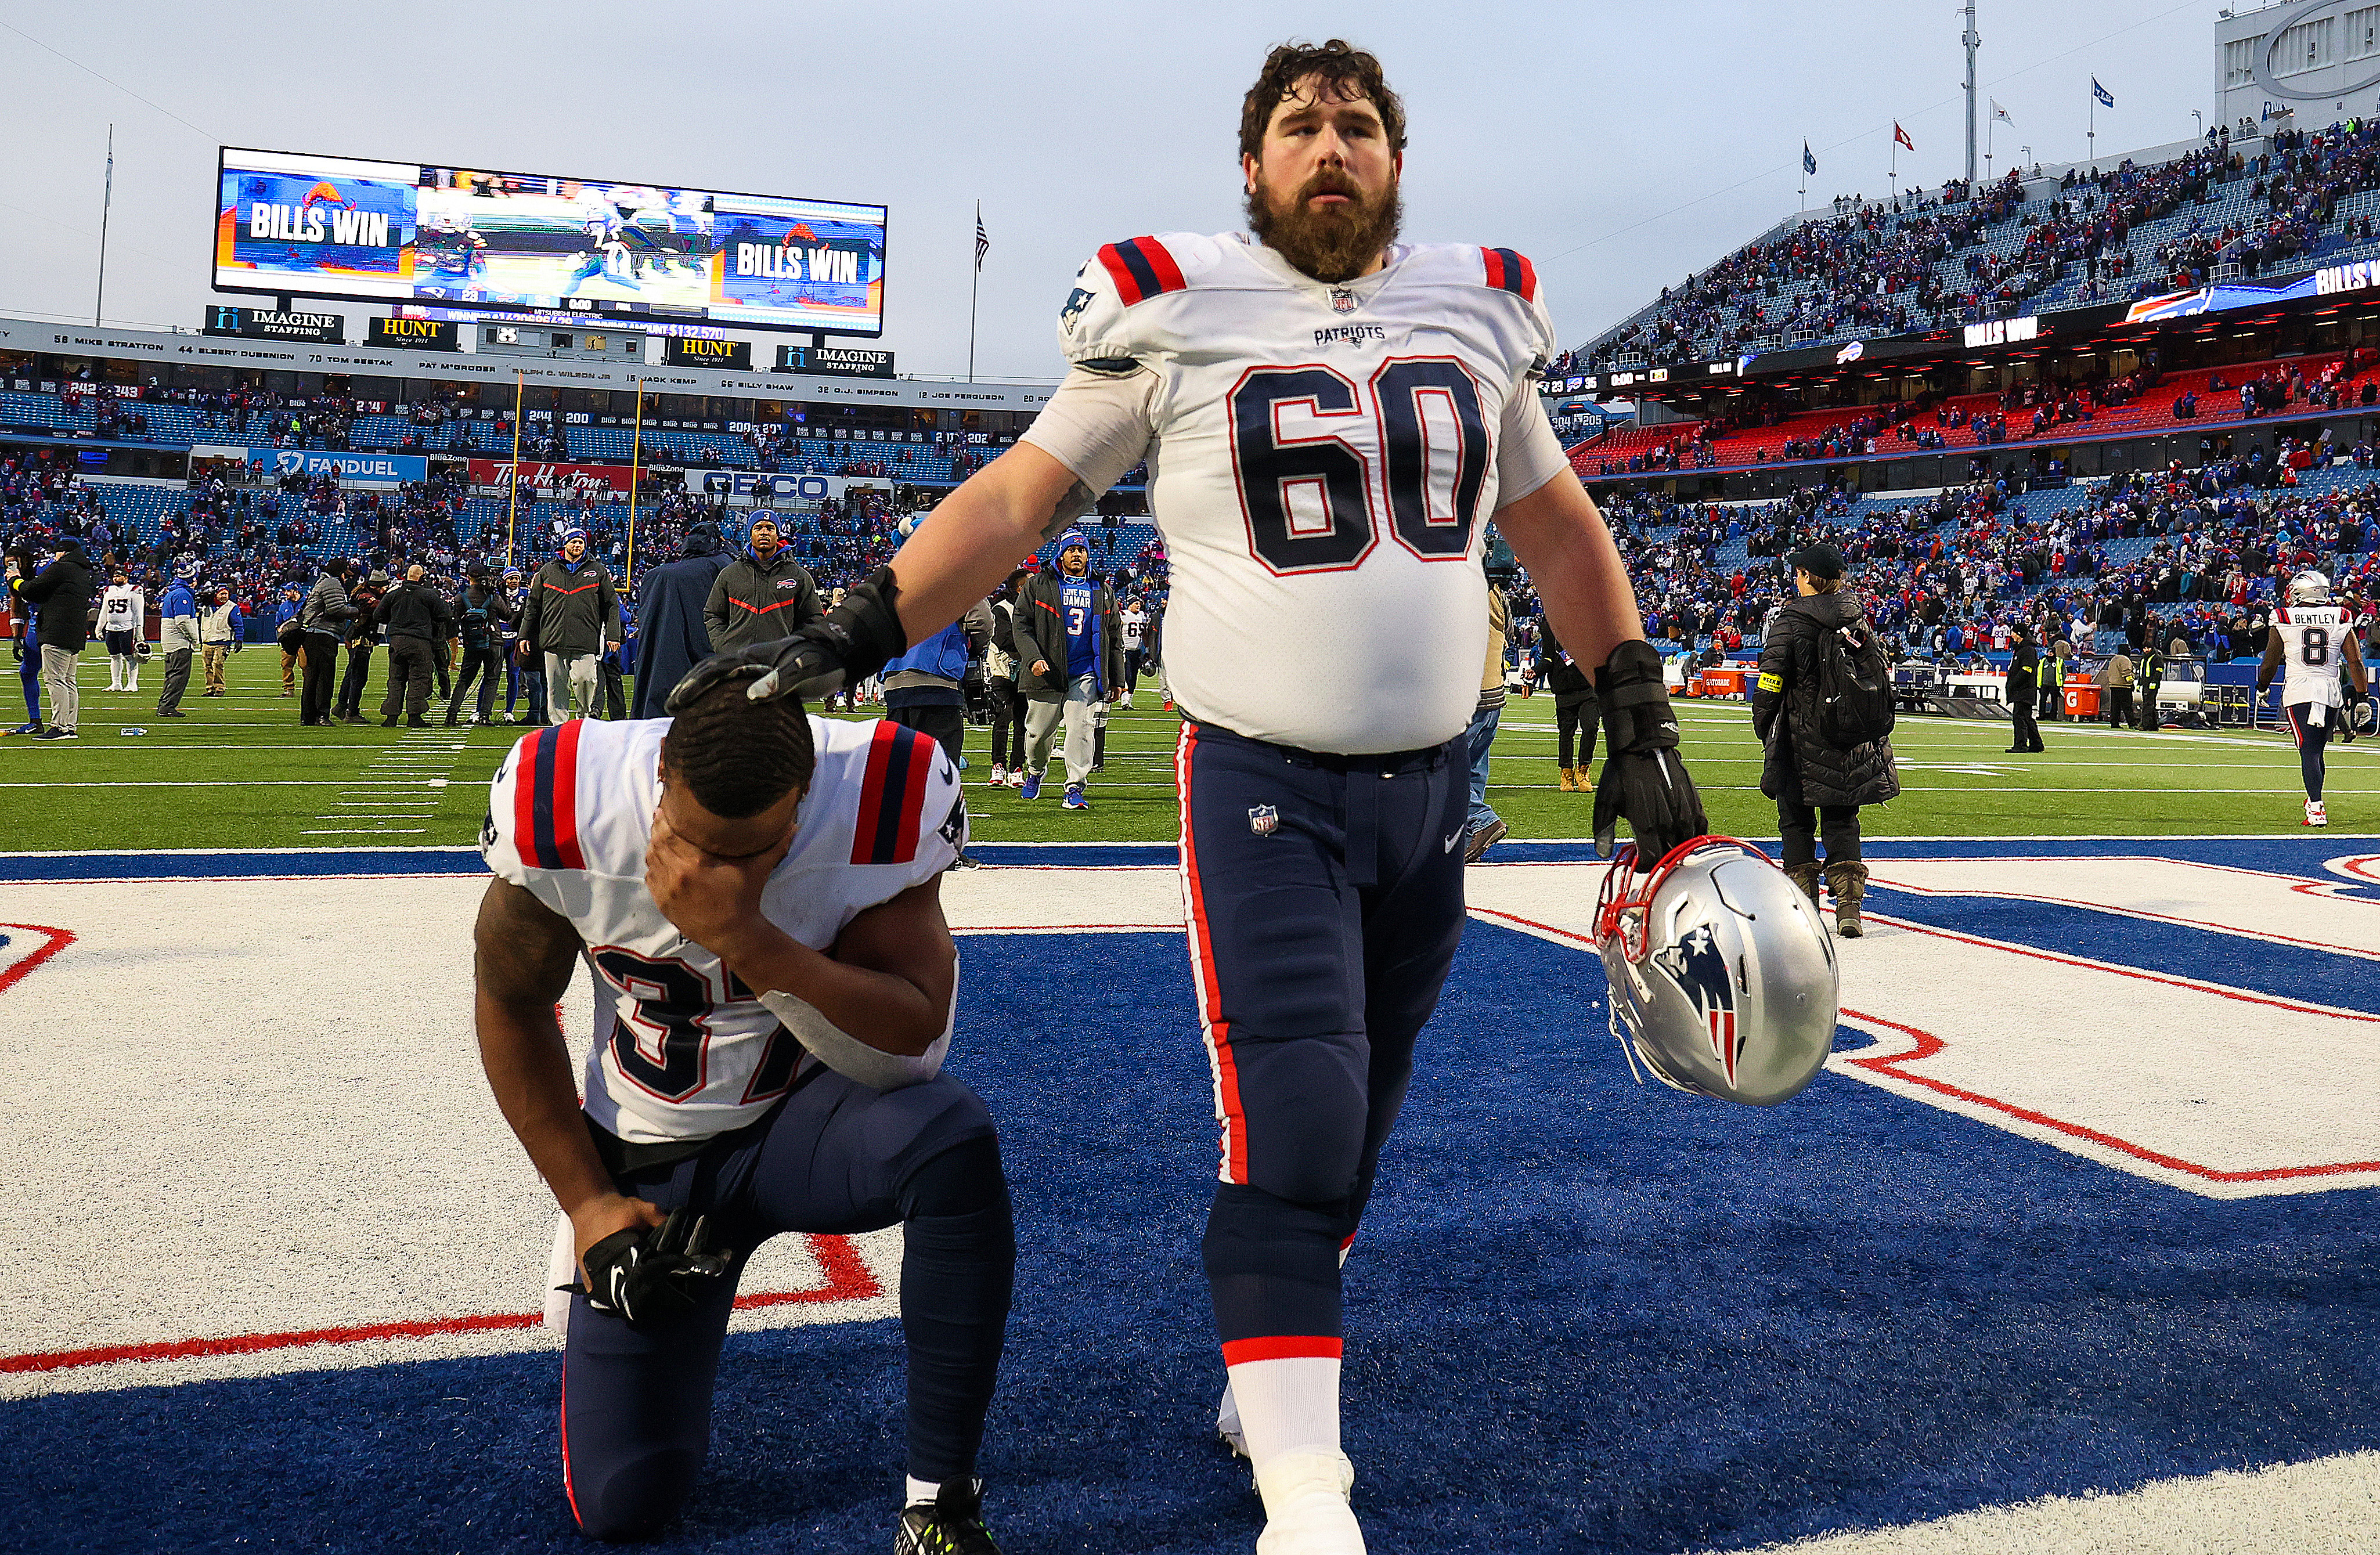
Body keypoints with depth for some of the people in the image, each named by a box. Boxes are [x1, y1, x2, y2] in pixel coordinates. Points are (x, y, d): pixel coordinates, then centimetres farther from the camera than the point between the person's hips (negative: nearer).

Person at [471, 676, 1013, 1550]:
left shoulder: (887, 800, -25)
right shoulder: (563, 812, -20)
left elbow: (911, 1044, -26)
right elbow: (512, 1008, -2)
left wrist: (744, 935, -39)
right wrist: (587, 1200, -2)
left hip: (813, 1113, -1)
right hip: (651, 1156, 1)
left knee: (953, 1142, -37)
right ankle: (680, 1297, 31)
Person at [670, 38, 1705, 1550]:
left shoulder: (1478, 316, 8)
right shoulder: (1177, 315, -4)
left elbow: (1560, 530, 17)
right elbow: (1016, 499, 0)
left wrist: (1642, 722, 15)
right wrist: (848, 638, -8)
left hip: (1431, 788, 5)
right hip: (1260, 785, -4)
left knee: (1351, 1130, 14)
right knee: (1289, 1139, -12)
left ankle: (1272, 1368, 37)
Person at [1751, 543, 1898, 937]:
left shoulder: (1790, 620, -11)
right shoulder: (1859, 619, 6)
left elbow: (1770, 683, -12)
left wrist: (1763, 726, 1)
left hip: (1800, 739, -4)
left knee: (1797, 821, 6)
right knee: (1843, 821, 11)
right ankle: (1849, 906, 1)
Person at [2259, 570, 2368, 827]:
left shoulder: (2283, 620, -1)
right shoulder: (2341, 620, 6)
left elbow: (2270, 664, 5)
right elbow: (2355, 662, 6)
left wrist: (2261, 688, 23)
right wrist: (2362, 697, 12)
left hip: (2299, 691, -3)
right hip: (2331, 690, 3)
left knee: (2308, 751, -7)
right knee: (2317, 750, 17)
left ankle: (2317, 810, -18)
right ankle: (2313, 800, 31)